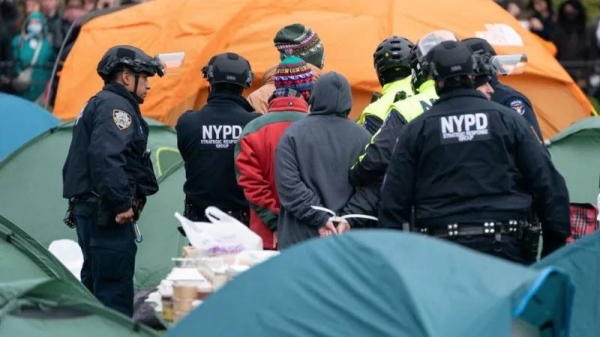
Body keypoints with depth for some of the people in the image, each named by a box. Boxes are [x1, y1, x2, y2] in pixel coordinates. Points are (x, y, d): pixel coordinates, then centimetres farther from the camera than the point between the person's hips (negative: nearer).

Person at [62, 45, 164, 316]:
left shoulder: (95, 105, 22)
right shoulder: (116, 106, -12)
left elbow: (78, 161, 25)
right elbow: (105, 156, -27)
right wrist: (122, 203, -26)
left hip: (87, 209, 11)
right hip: (107, 213, -11)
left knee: (94, 284, 16)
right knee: (115, 287, -13)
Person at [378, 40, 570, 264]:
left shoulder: (416, 130, 5)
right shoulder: (507, 119, 7)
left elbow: (394, 200, 4)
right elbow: (549, 184, 4)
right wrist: (556, 245, 9)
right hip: (505, 247, 1)